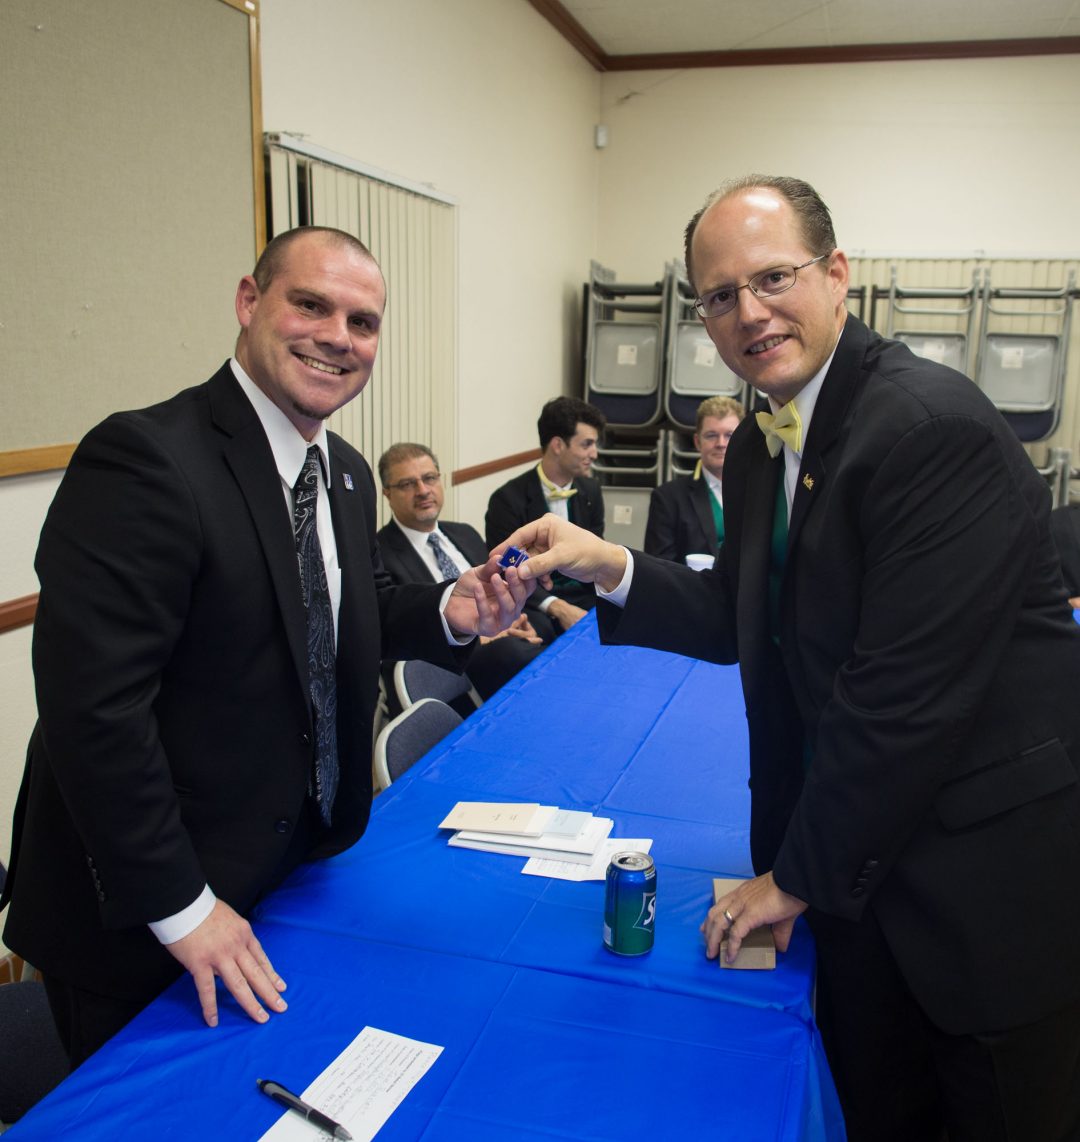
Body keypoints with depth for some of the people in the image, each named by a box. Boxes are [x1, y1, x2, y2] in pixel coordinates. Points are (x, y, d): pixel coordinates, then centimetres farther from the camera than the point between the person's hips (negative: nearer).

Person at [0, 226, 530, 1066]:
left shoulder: (347, 472, 3)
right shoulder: (143, 459, -24)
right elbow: (94, 706, -27)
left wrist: (448, 613, -6)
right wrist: (179, 907, -21)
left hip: (294, 870, 8)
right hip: (142, 919, -7)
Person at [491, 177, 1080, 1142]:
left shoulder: (937, 428, -24)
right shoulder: (759, 445, 4)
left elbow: (906, 691, -25)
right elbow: (743, 619, 11)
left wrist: (798, 876, -14)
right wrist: (609, 567, -6)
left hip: (995, 870, -6)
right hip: (859, 858, 7)